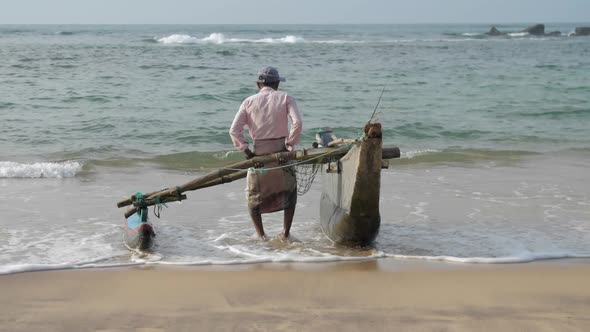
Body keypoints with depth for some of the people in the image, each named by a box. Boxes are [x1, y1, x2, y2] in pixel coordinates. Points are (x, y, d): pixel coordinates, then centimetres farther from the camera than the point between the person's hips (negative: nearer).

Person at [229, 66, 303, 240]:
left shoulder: (249, 102, 4)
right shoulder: (285, 98, 1)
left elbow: (234, 130, -7)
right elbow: (297, 123, -14)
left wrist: (246, 150, -2)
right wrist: (290, 144, -5)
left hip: (258, 155, 0)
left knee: (253, 197, 18)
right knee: (289, 193, 20)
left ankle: (261, 235, 11)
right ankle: (285, 233, 16)